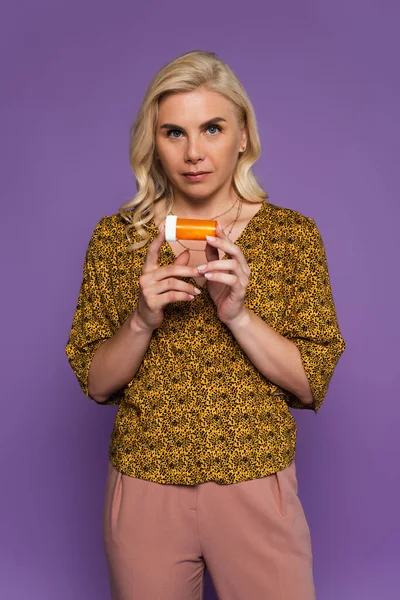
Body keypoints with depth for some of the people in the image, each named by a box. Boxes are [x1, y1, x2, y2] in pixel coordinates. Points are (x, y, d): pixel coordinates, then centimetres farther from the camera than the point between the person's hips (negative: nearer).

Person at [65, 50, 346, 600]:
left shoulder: (294, 234, -4)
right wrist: (142, 321, -18)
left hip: (258, 490, 0)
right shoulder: (115, 236, -2)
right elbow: (95, 384, 0)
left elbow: (311, 384, -6)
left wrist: (238, 314, -21)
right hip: (144, 491, 1)